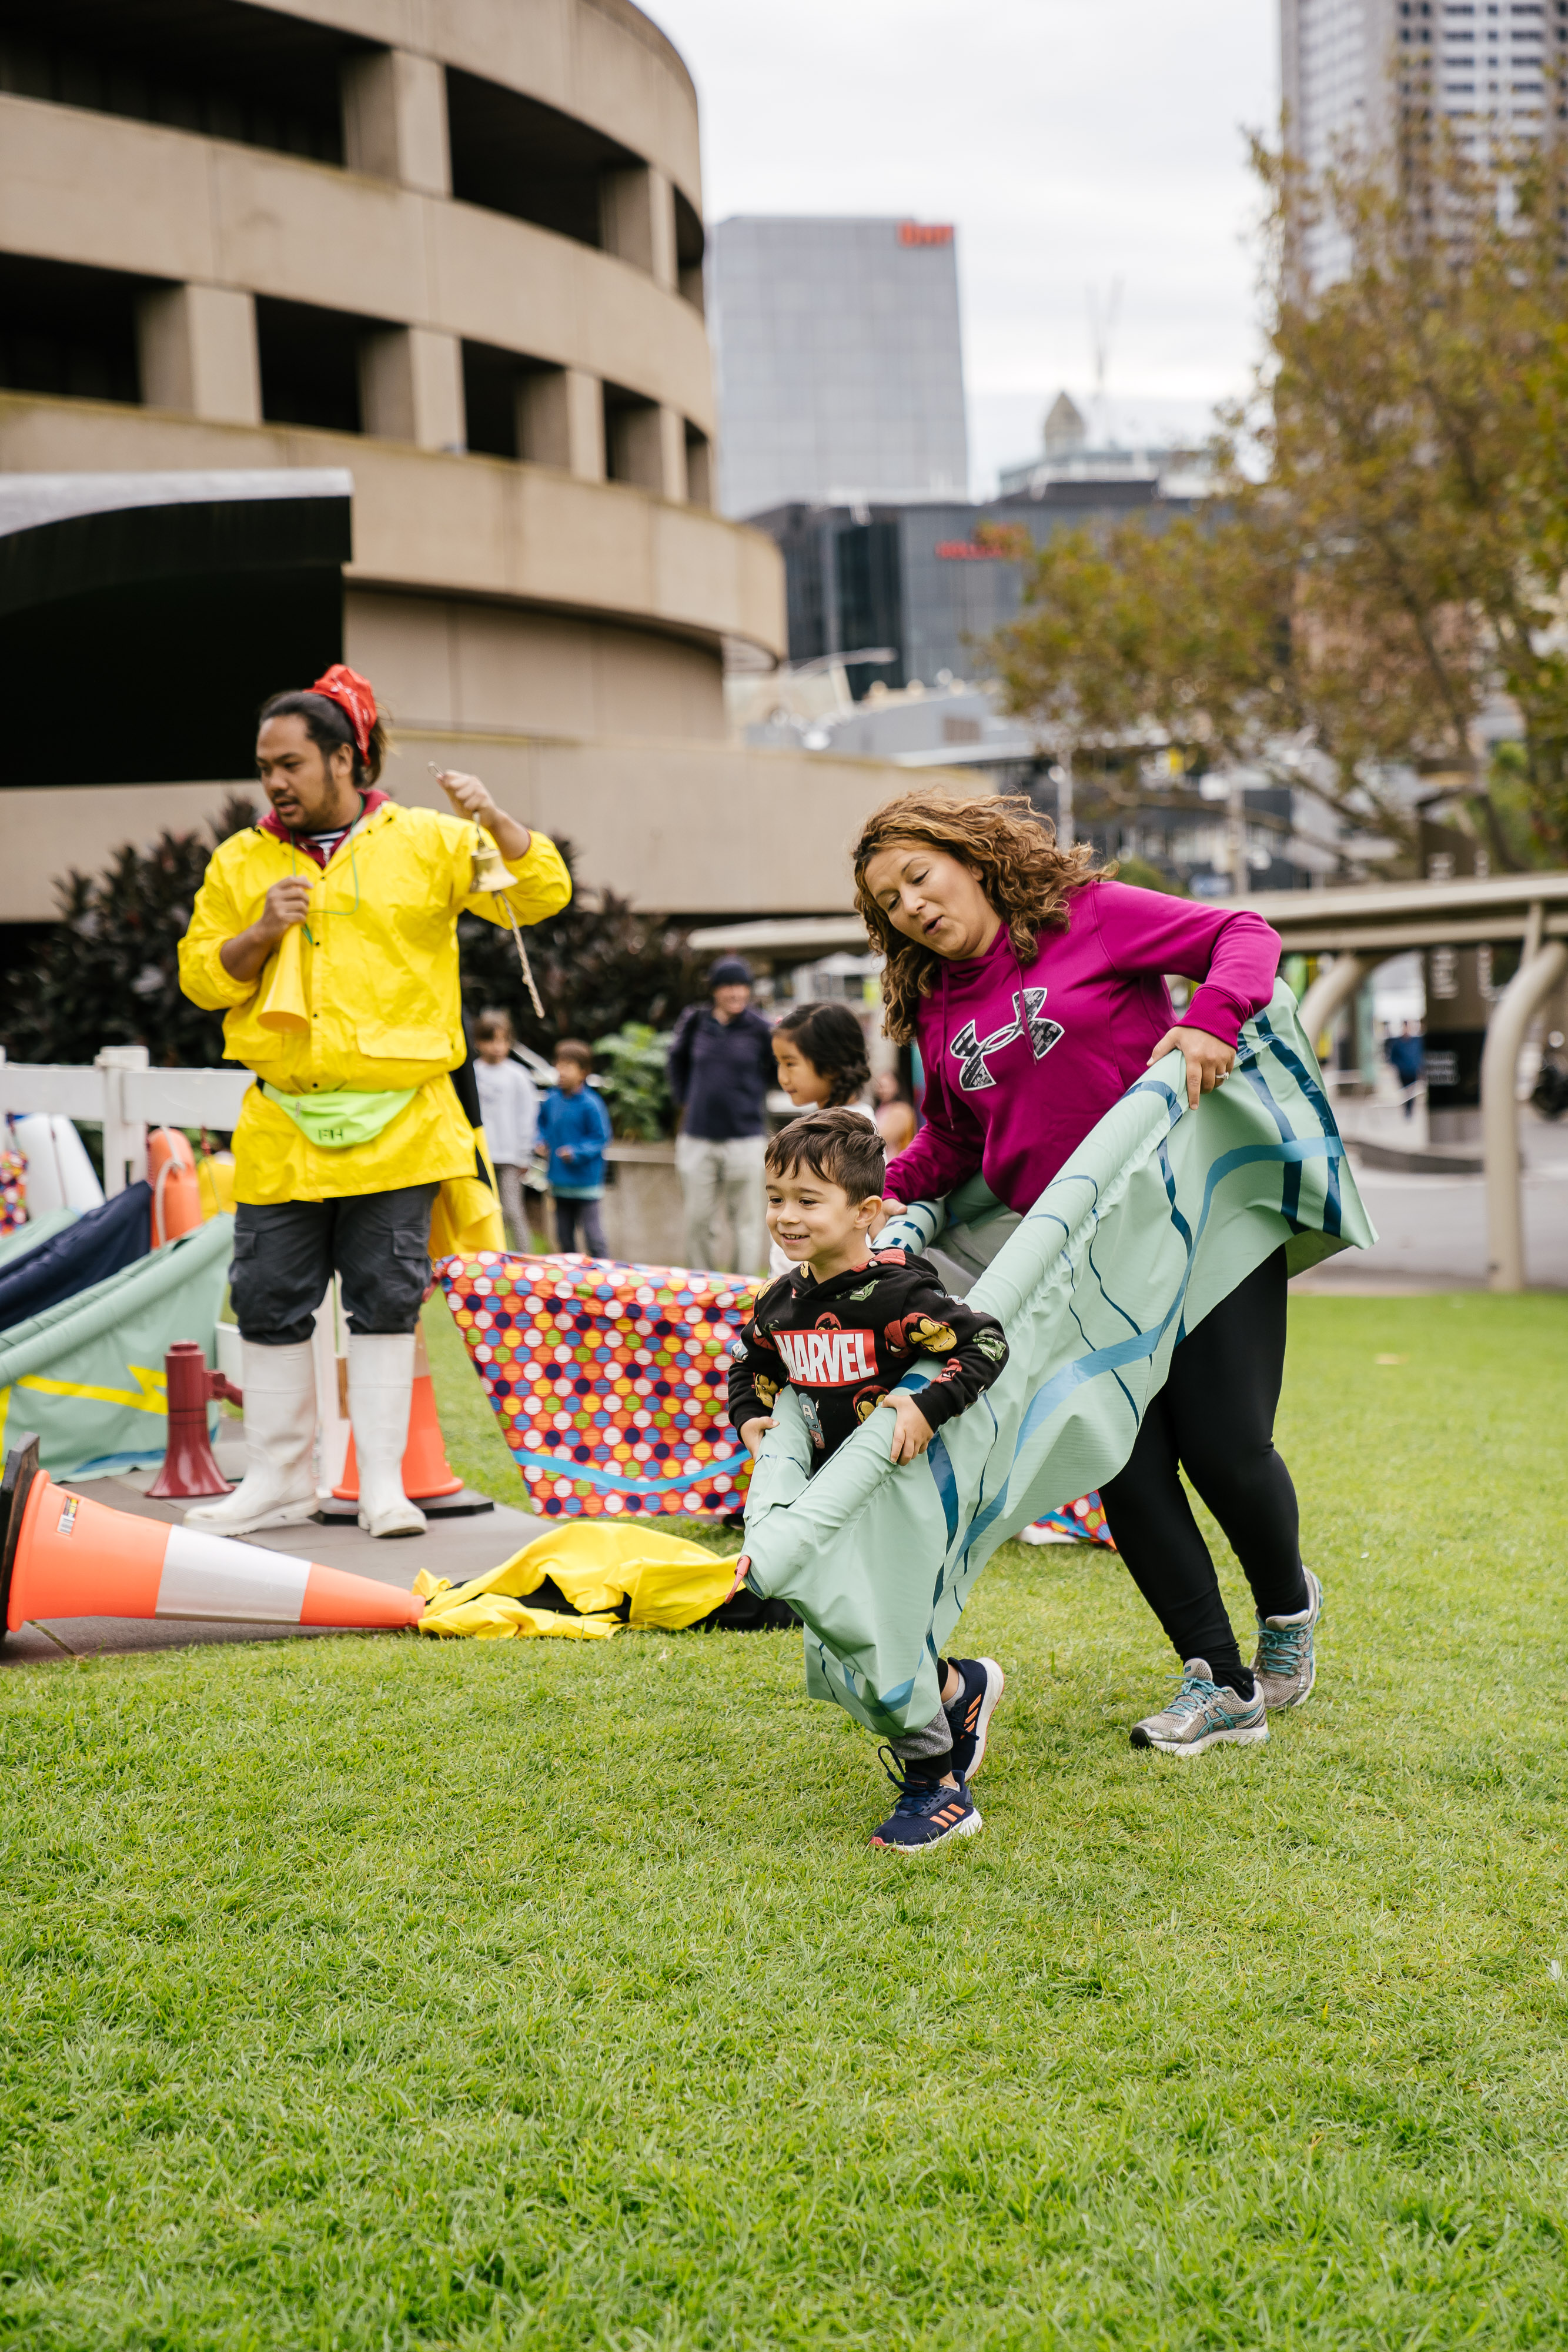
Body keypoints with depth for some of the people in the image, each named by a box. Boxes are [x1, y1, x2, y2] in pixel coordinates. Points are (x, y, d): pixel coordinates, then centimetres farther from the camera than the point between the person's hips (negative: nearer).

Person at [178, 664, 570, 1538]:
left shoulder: (426, 842, 4)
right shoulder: (241, 861, 11)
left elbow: (541, 893, -1)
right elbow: (201, 975, 10)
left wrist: (495, 821, -17)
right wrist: (261, 933, -8)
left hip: (398, 1123, -3)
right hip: (281, 1126, 3)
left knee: (387, 1300, 2)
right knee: (271, 1301, 5)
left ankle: (384, 1482, 10)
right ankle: (280, 1480, 17)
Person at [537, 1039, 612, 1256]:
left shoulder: (591, 1104, -14)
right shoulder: (551, 1101, 4)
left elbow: (600, 1138, -12)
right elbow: (542, 1124, 23)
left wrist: (576, 1152, -21)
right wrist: (543, 1141, 5)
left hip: (586, 1183, -6)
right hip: (560, 1183, 6)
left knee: (594, 1238, -6)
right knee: (564, 1238, 14)